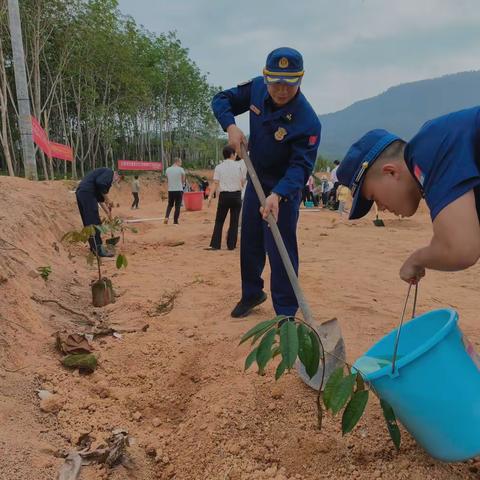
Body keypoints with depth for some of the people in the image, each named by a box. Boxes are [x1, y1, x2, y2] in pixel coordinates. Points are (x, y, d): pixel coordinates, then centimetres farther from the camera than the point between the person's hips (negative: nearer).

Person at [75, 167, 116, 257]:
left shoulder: (103, 173, 31)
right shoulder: (110, 172, 5)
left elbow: (99, 197, 33)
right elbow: (100, 183, -17)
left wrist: (107, 212, 34)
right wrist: (107, 199, -7)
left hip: (80, 193, 10)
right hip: (87, 193, -10)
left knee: (89, 223, 14)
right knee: (94, 222, -8)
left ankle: (94, 247, 21)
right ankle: (99, 249, -6)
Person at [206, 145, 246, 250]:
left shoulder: (219, 167, 1)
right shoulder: (238, 166, 1)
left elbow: (216, 183, -7)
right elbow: (242, 182, 4)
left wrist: (210, 196, -9)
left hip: (224, 195, 0)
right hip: (236, 195, 0)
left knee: (219, 221, 6)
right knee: (234, 221, 7)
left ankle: (215, 244, 0)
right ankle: (231, 245, 9)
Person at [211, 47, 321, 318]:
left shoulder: (308, 121, -28)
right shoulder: (256, 88, -12)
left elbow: (301, 166, -31)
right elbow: (222, 100, 1)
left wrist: (277, 195, -47)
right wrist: (230, 126, -19)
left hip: (285, 189, -6)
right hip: (256, 181, 6)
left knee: (281, 252, -8)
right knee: (250, 244, 17)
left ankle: (286, 313, 6)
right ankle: (252, 294, 37)